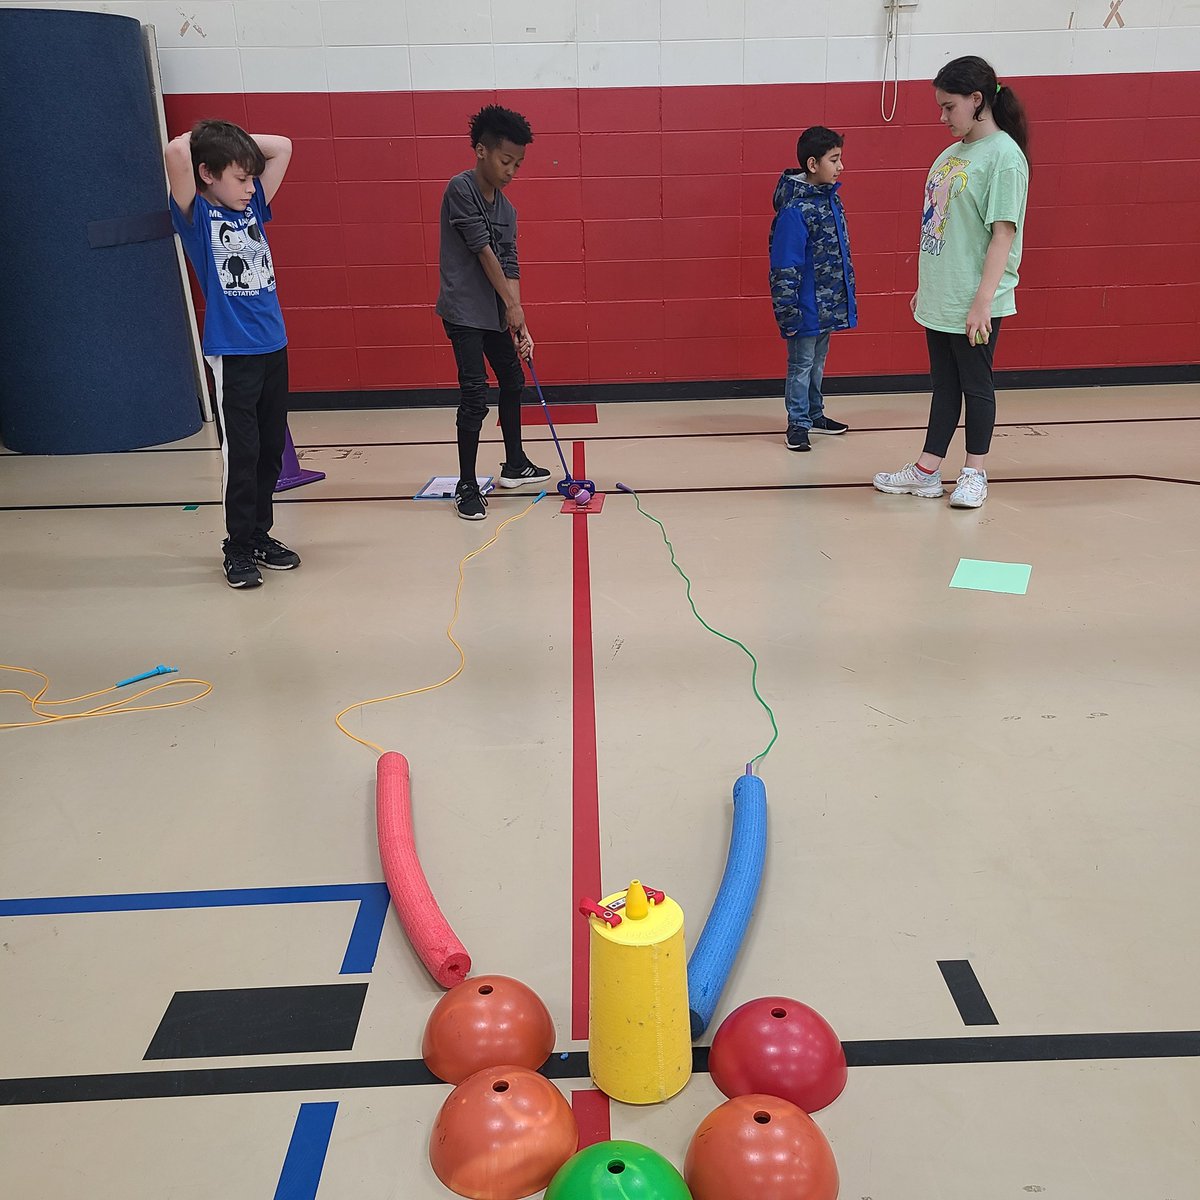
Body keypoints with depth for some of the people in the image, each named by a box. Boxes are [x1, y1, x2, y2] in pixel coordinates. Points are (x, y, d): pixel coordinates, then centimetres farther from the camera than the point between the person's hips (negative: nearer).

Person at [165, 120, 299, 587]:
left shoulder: (253, 206, 12)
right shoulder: (196, 215, -5)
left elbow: (282, 146, 14)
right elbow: (175, 153, -22)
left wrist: (226, 136, 9)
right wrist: (198, 135, -1)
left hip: (273, 345, 6)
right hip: (231, 353, -6)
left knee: (271, 449, 11)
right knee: (240, 453, -3)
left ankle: (261, 535, 24)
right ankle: (238, 548, 8)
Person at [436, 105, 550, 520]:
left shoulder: (506, 210, 8)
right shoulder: (460, 189, -12)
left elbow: (509, 267, 1)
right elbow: (483, 251, -15)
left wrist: (520, 325, -8)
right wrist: (513, 304, -11)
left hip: (495, 312, 8)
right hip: (464, 311, -8)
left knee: (513, 382, 17)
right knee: (475, 396, -12)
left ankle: (514, 465, 34)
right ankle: (466, 487, -3)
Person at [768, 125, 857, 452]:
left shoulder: (831, 197, 7)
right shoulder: (794, 210, -20)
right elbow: (785, 268, -21)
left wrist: (847, 296, 20)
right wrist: (788, 315, -21)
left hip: (828, 305, 8)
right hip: (806, 308, -8)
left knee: (817, 363, 19)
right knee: (801, 365, 3)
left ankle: (815, 415, 33)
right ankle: (798, 425, 14)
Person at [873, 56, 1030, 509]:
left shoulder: (1004, 155, -11)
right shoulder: (951, 153, 12)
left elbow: (1003, 233, -16)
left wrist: (983, 300, -20)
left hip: (975, 303, -7)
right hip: (939, 298, 7)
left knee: (975, 384, 5)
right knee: (944, 383, 13)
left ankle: (974, 473, 18)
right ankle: (926, 471, 19)